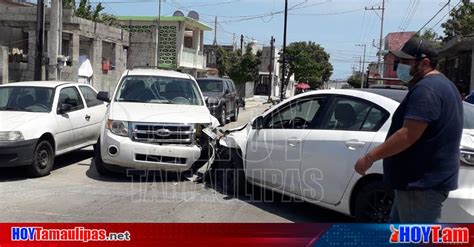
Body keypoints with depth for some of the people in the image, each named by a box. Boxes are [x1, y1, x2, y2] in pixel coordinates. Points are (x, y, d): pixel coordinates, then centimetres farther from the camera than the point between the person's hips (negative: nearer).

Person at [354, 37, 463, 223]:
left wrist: (370, 157, -22)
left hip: (422, 183, -11)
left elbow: (408, 135, -27)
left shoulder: (425, 89, -20)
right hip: (421, 179, 11)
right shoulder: (440, 85, 16)